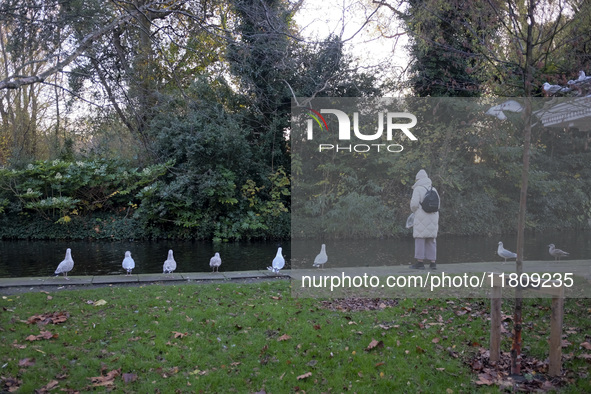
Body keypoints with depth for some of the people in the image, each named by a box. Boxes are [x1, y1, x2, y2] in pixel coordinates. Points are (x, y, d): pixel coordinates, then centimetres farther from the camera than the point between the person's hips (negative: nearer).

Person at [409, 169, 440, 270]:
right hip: (433, 218, 6)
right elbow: (438, 204, 12)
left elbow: (414, 203, -14)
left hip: (421, 218, -5)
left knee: (420, 239, -2)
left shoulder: (418, 189, -6)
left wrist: (413, 210, 7)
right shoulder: (433, 189, 12)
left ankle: (420, 262, -3)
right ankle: (433, 262, 8)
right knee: (431, 240, 9)